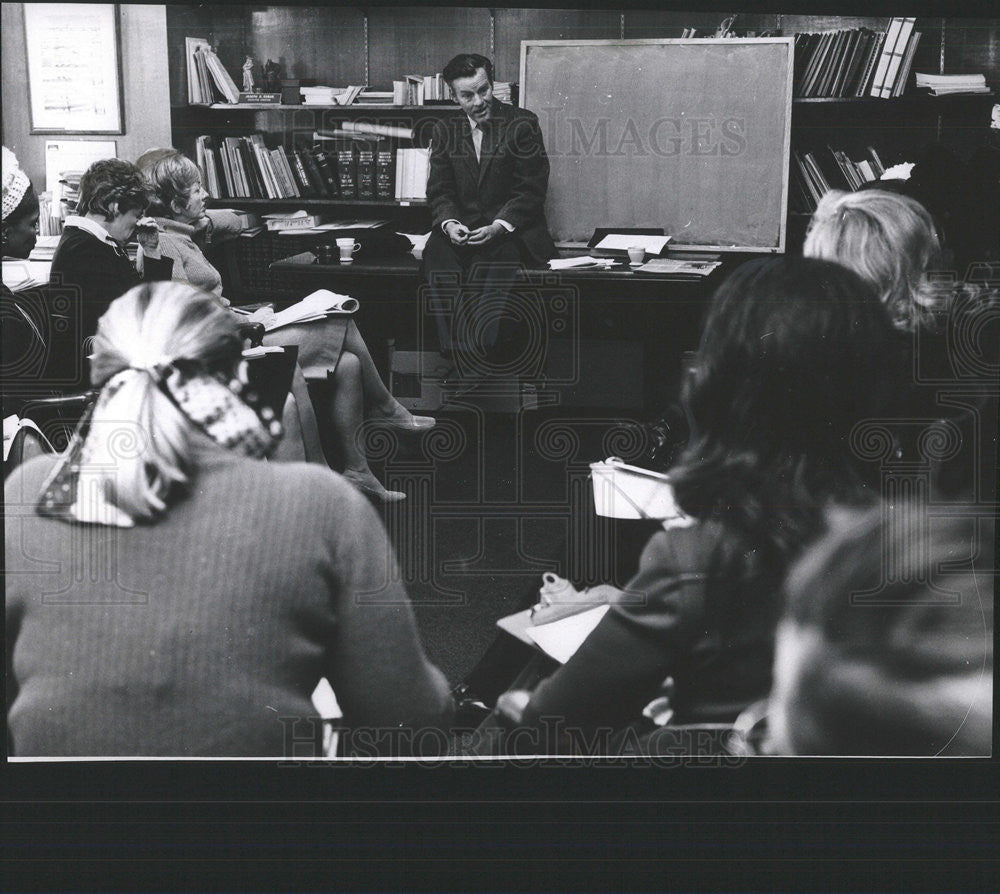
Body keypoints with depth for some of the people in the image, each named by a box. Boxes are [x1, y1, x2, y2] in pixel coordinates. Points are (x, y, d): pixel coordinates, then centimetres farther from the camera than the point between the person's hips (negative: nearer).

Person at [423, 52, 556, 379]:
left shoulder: (522, 125, 2)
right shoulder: (445, 131, 13)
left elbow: (531, 190, -3)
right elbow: (439, 190, 10)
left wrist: (498, 227, -18)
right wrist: (449, 223, -13)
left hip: (510, 229, -3)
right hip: (461, 227, 3)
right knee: (436, 254, -30)